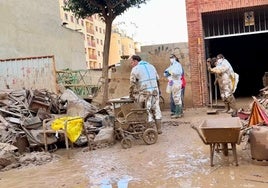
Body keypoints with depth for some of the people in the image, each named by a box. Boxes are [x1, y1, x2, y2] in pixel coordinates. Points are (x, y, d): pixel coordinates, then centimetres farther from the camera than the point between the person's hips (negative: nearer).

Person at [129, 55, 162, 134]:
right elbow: (157, 79, 17)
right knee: (156, 109, 12)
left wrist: (131, 94, 4)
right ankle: (159, 129, 16)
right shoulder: (151, 66, 16)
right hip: (155, 91, 5)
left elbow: (132, 84, -6)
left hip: (145, 93, -5)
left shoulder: (135, 69, -2)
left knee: (148, 111, 3)